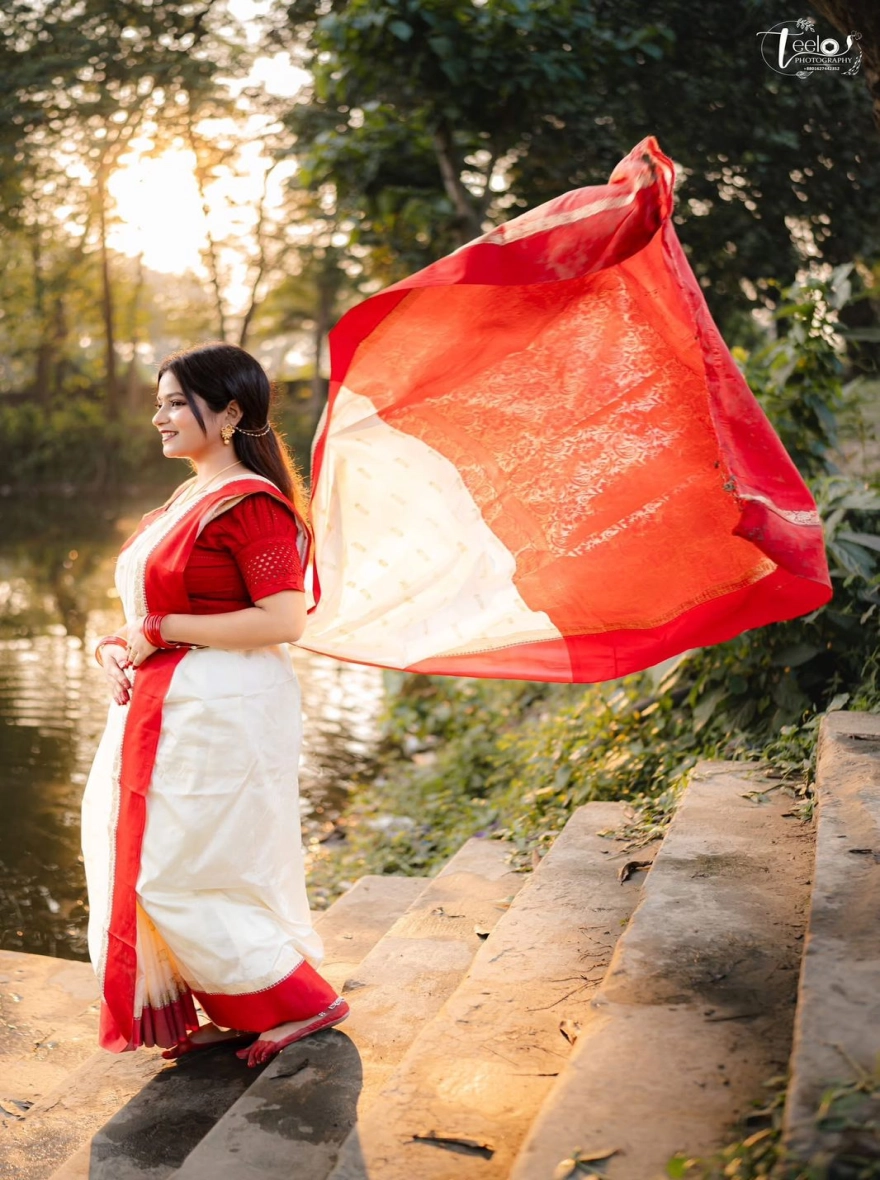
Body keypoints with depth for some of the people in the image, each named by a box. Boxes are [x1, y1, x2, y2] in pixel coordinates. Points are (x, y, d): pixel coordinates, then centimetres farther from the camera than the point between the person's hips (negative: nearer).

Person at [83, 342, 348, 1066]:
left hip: (220, 714, -10)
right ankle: (238, 1013, 29)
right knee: (153, 866, 15)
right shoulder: (188, 498, 14)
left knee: (179, 876, -3)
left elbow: (282, 620, -24)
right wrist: (120, 645, 1)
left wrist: (160, 631, -18)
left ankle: (305, 1001, 13)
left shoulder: (250, 503, -17)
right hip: (169, 707, 10)